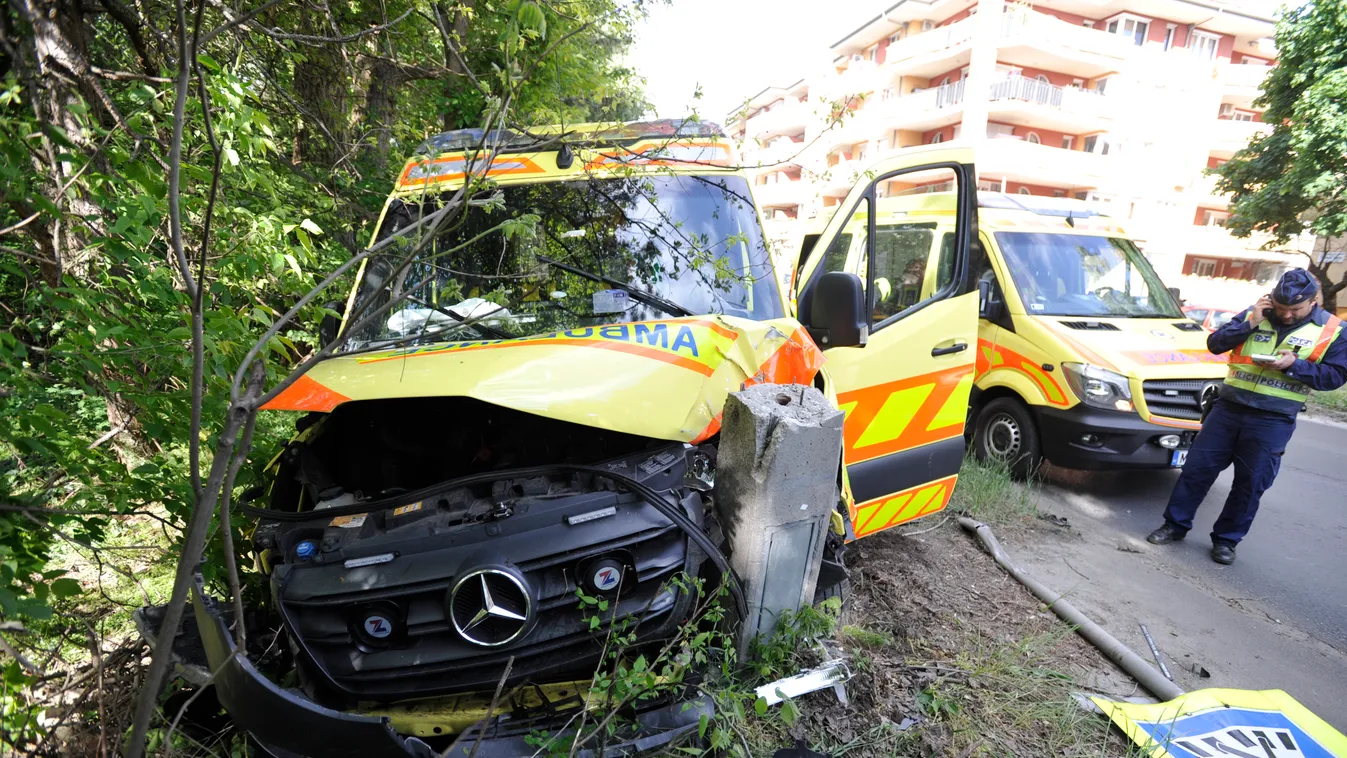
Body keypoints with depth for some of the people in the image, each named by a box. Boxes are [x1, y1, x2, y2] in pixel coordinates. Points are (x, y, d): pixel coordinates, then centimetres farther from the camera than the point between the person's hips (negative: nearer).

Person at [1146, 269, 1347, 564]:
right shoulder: (1254, 315, 5)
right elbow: (1215, 344, 0)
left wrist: (1293, 365, -17)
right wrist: (1250, 324, -13)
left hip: (1273, 420, -1)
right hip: (1228, 408, 1)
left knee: (1251, 482, 5)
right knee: (1197, 467, 3)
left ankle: (1226, 539, 20)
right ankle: (1175, 524, 15)